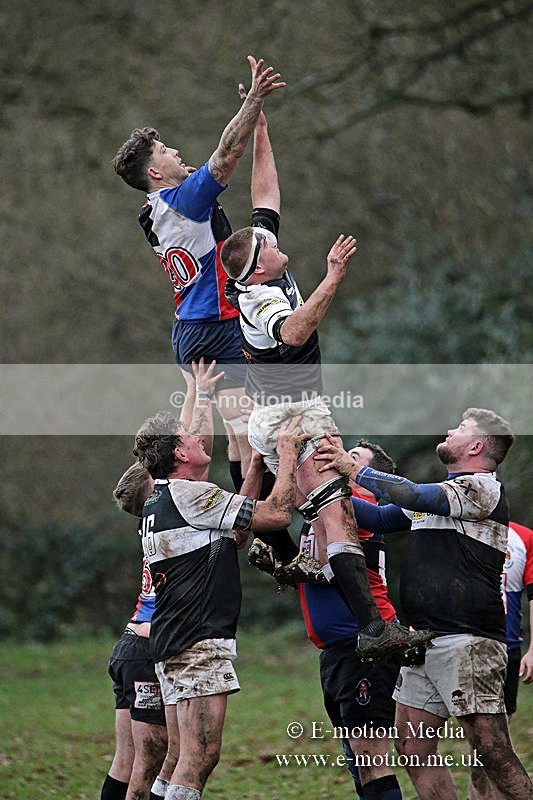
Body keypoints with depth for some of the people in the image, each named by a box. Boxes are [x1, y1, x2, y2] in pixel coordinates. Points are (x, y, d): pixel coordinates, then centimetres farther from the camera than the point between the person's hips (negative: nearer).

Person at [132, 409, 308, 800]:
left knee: (192, 756, 10)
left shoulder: (155, 506, 17)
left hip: (173, 641, 10)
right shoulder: (191, 495, -12)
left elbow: (236, 528, 27)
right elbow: (277, 514, -10)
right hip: (200, 641, -10)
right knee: (202, 755, -14)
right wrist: (287, 454, 3)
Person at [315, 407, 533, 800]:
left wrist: (354, 468, -7)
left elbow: (414, 496, -16)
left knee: (492, 752, -13)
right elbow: (379, 517, 24)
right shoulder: (441, 492, 21)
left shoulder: (483, 488, -5)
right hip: (423, 642, 9)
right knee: (414, 751, 6)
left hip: (468, 642, -9)